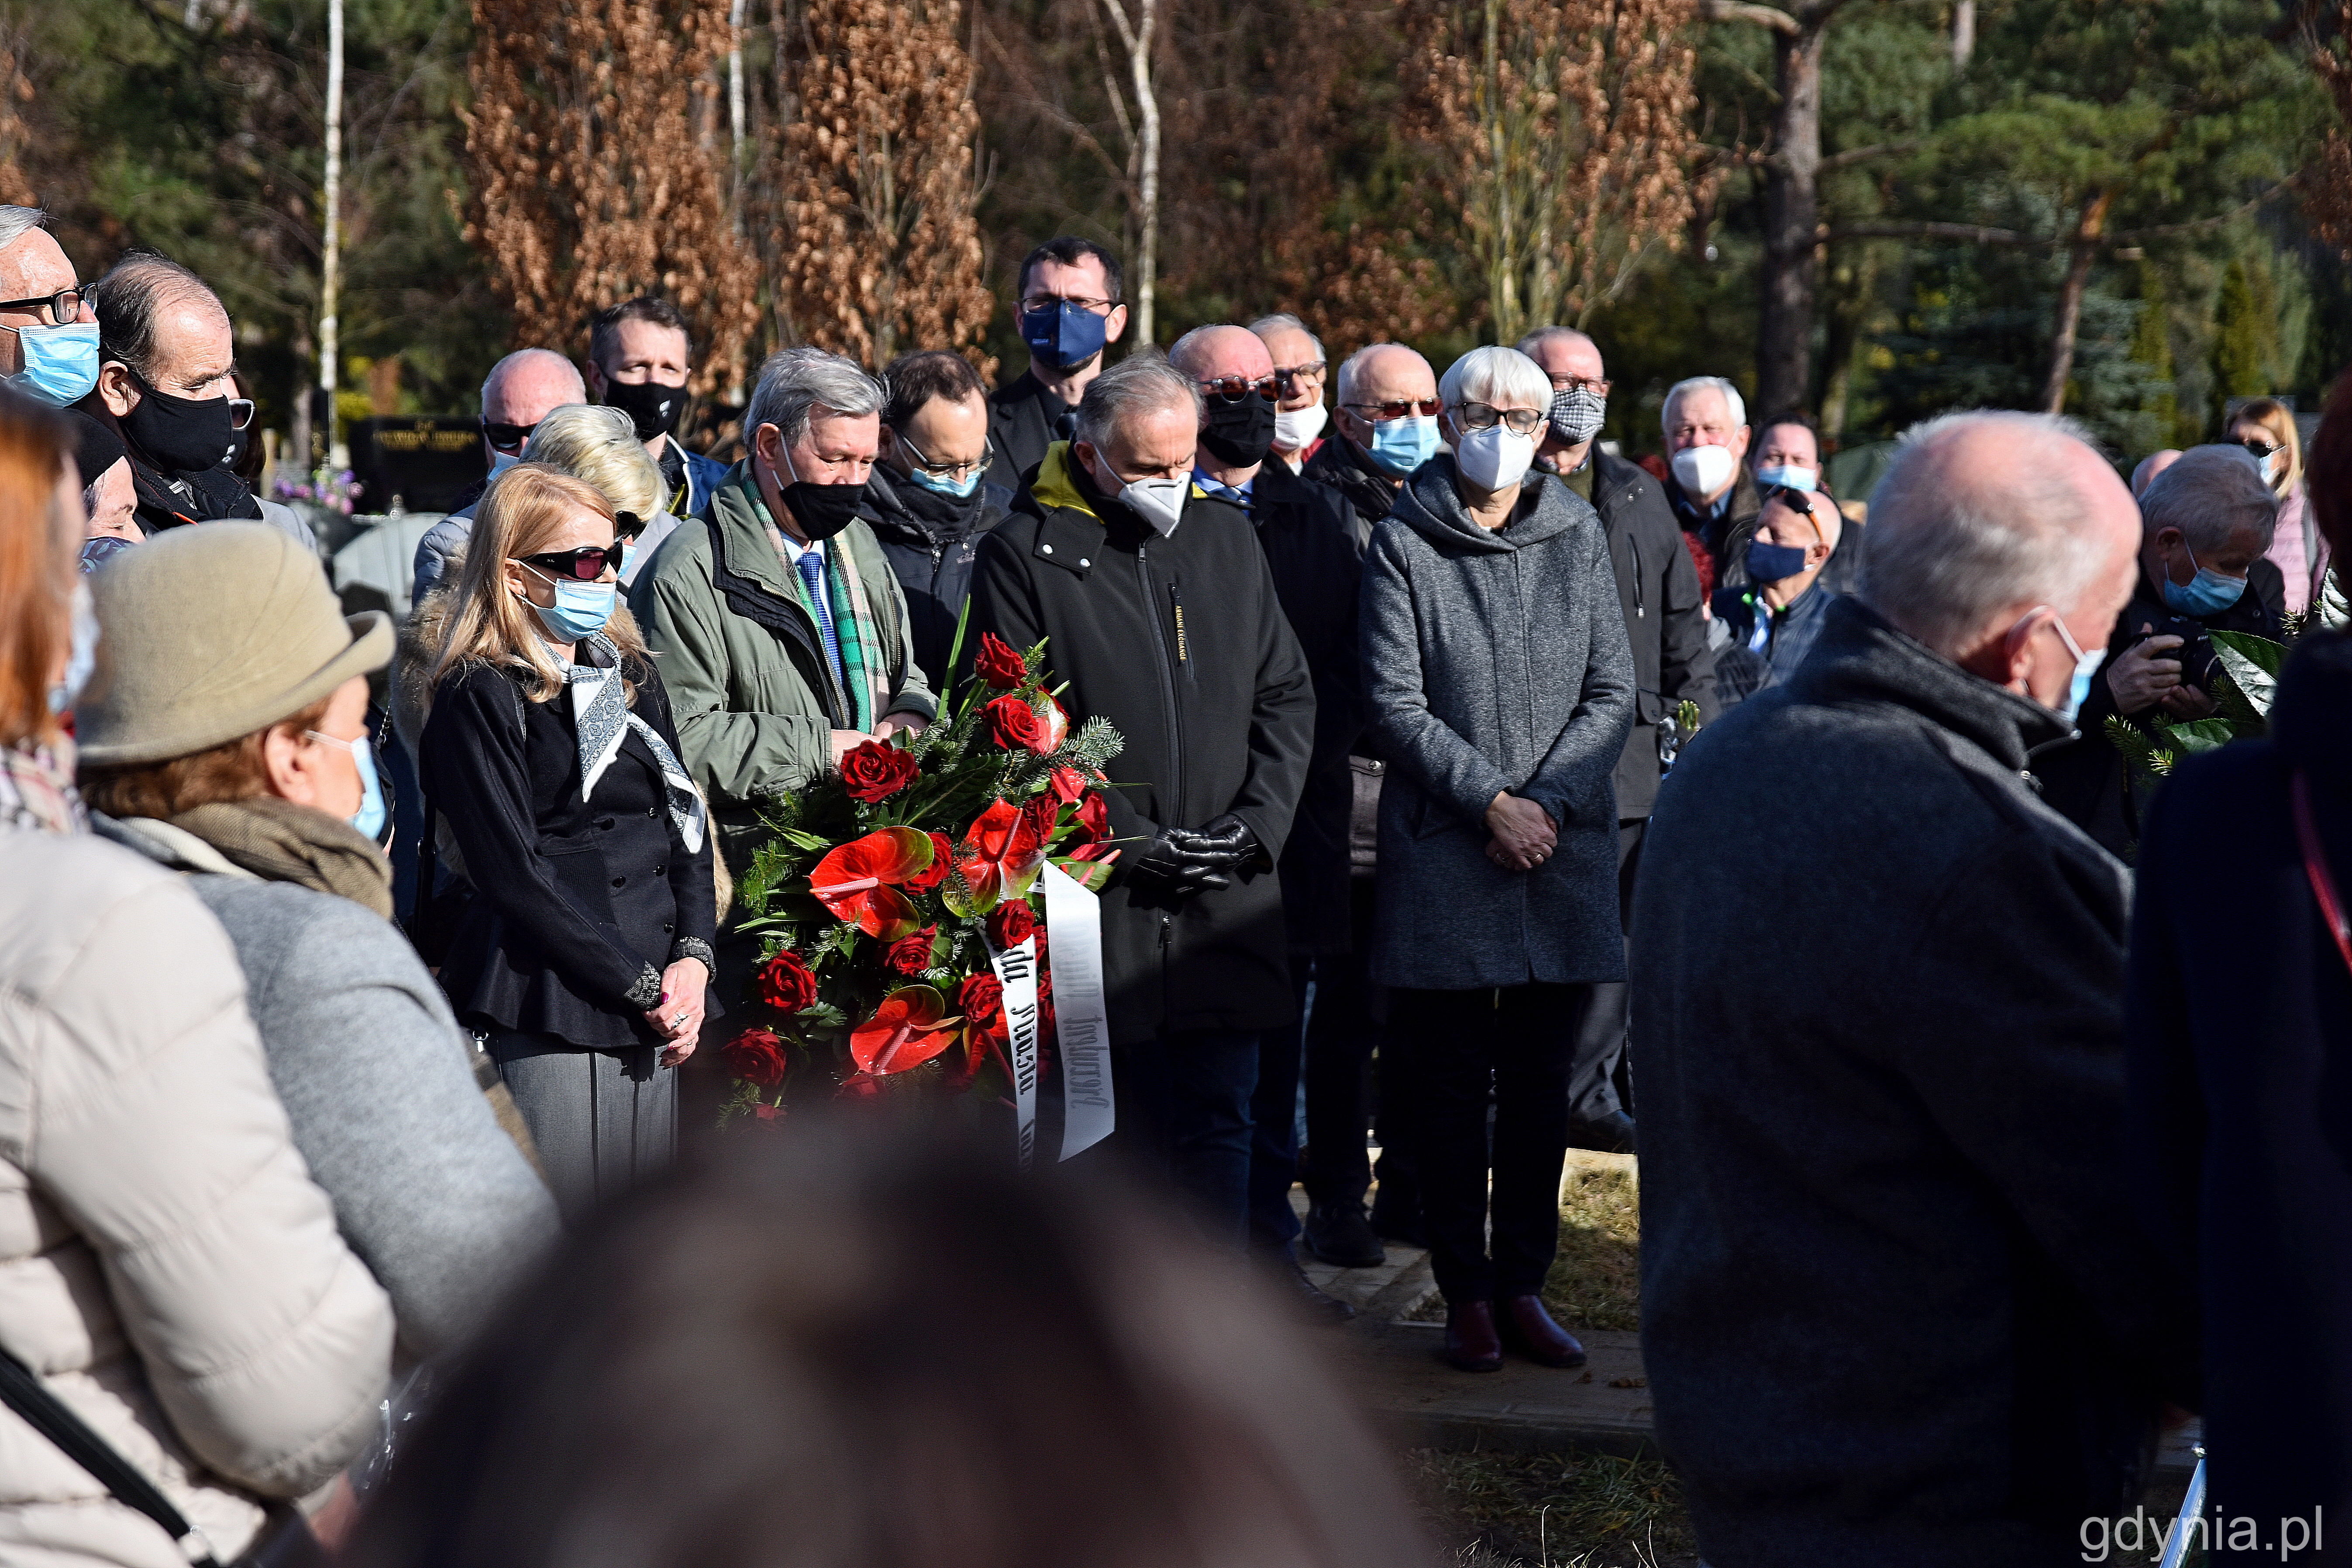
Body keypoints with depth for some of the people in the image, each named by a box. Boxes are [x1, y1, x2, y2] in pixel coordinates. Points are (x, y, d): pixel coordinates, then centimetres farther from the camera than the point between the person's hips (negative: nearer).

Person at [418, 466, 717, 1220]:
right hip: (551, 1007, -7)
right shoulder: (480, 698, -7)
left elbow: (687, 822, 15)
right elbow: (515, 876, -12)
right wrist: (641, 987, -11)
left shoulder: (632, 675, 15)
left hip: (659, 1001, 7)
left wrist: (692, 957, -2)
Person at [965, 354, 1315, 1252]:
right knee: (1102, 1131, 3)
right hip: (1095, 900, -3)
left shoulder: (1227, 538, 12)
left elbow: (1287, 696, 14)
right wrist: (1132, 842, -12)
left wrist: (1257, 823, -2)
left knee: (1215, 1123, 5)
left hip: (1226, 902, 4)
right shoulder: (1025, 555, -3)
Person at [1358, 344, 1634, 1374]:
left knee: (1540, 1084, 7)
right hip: (1442, 854, -3)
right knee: (1450, 1084, 2)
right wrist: (1493, 803, -13)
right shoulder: (1404, 544, 0)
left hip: (1566, 848, 3)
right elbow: (1394, 703, -5)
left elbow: (1612, 693, 5)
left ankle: (1524, 1287, 16)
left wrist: (1547, 803, -8)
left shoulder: (1579, 537, 9)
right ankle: (1466, 1295, 10)